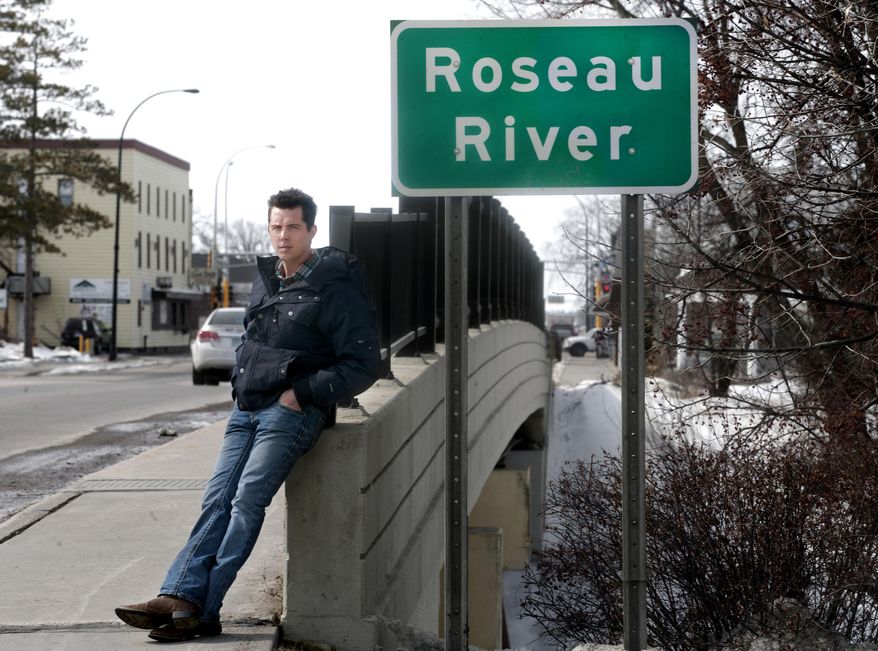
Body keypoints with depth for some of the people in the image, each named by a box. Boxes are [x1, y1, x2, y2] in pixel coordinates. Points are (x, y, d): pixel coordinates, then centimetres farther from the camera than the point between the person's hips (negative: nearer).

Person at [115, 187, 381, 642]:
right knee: (217, 500, -3)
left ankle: (200, 611, -15)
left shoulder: (335, 292, -8)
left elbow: (362, 367, -11)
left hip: (290, 412, -8)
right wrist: (240, 383, 15)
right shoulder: (265, 280, 15)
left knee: (246, 502, -15)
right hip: (246, 408, 8)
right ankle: (179, 597, -11)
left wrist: (301, 394, -13)